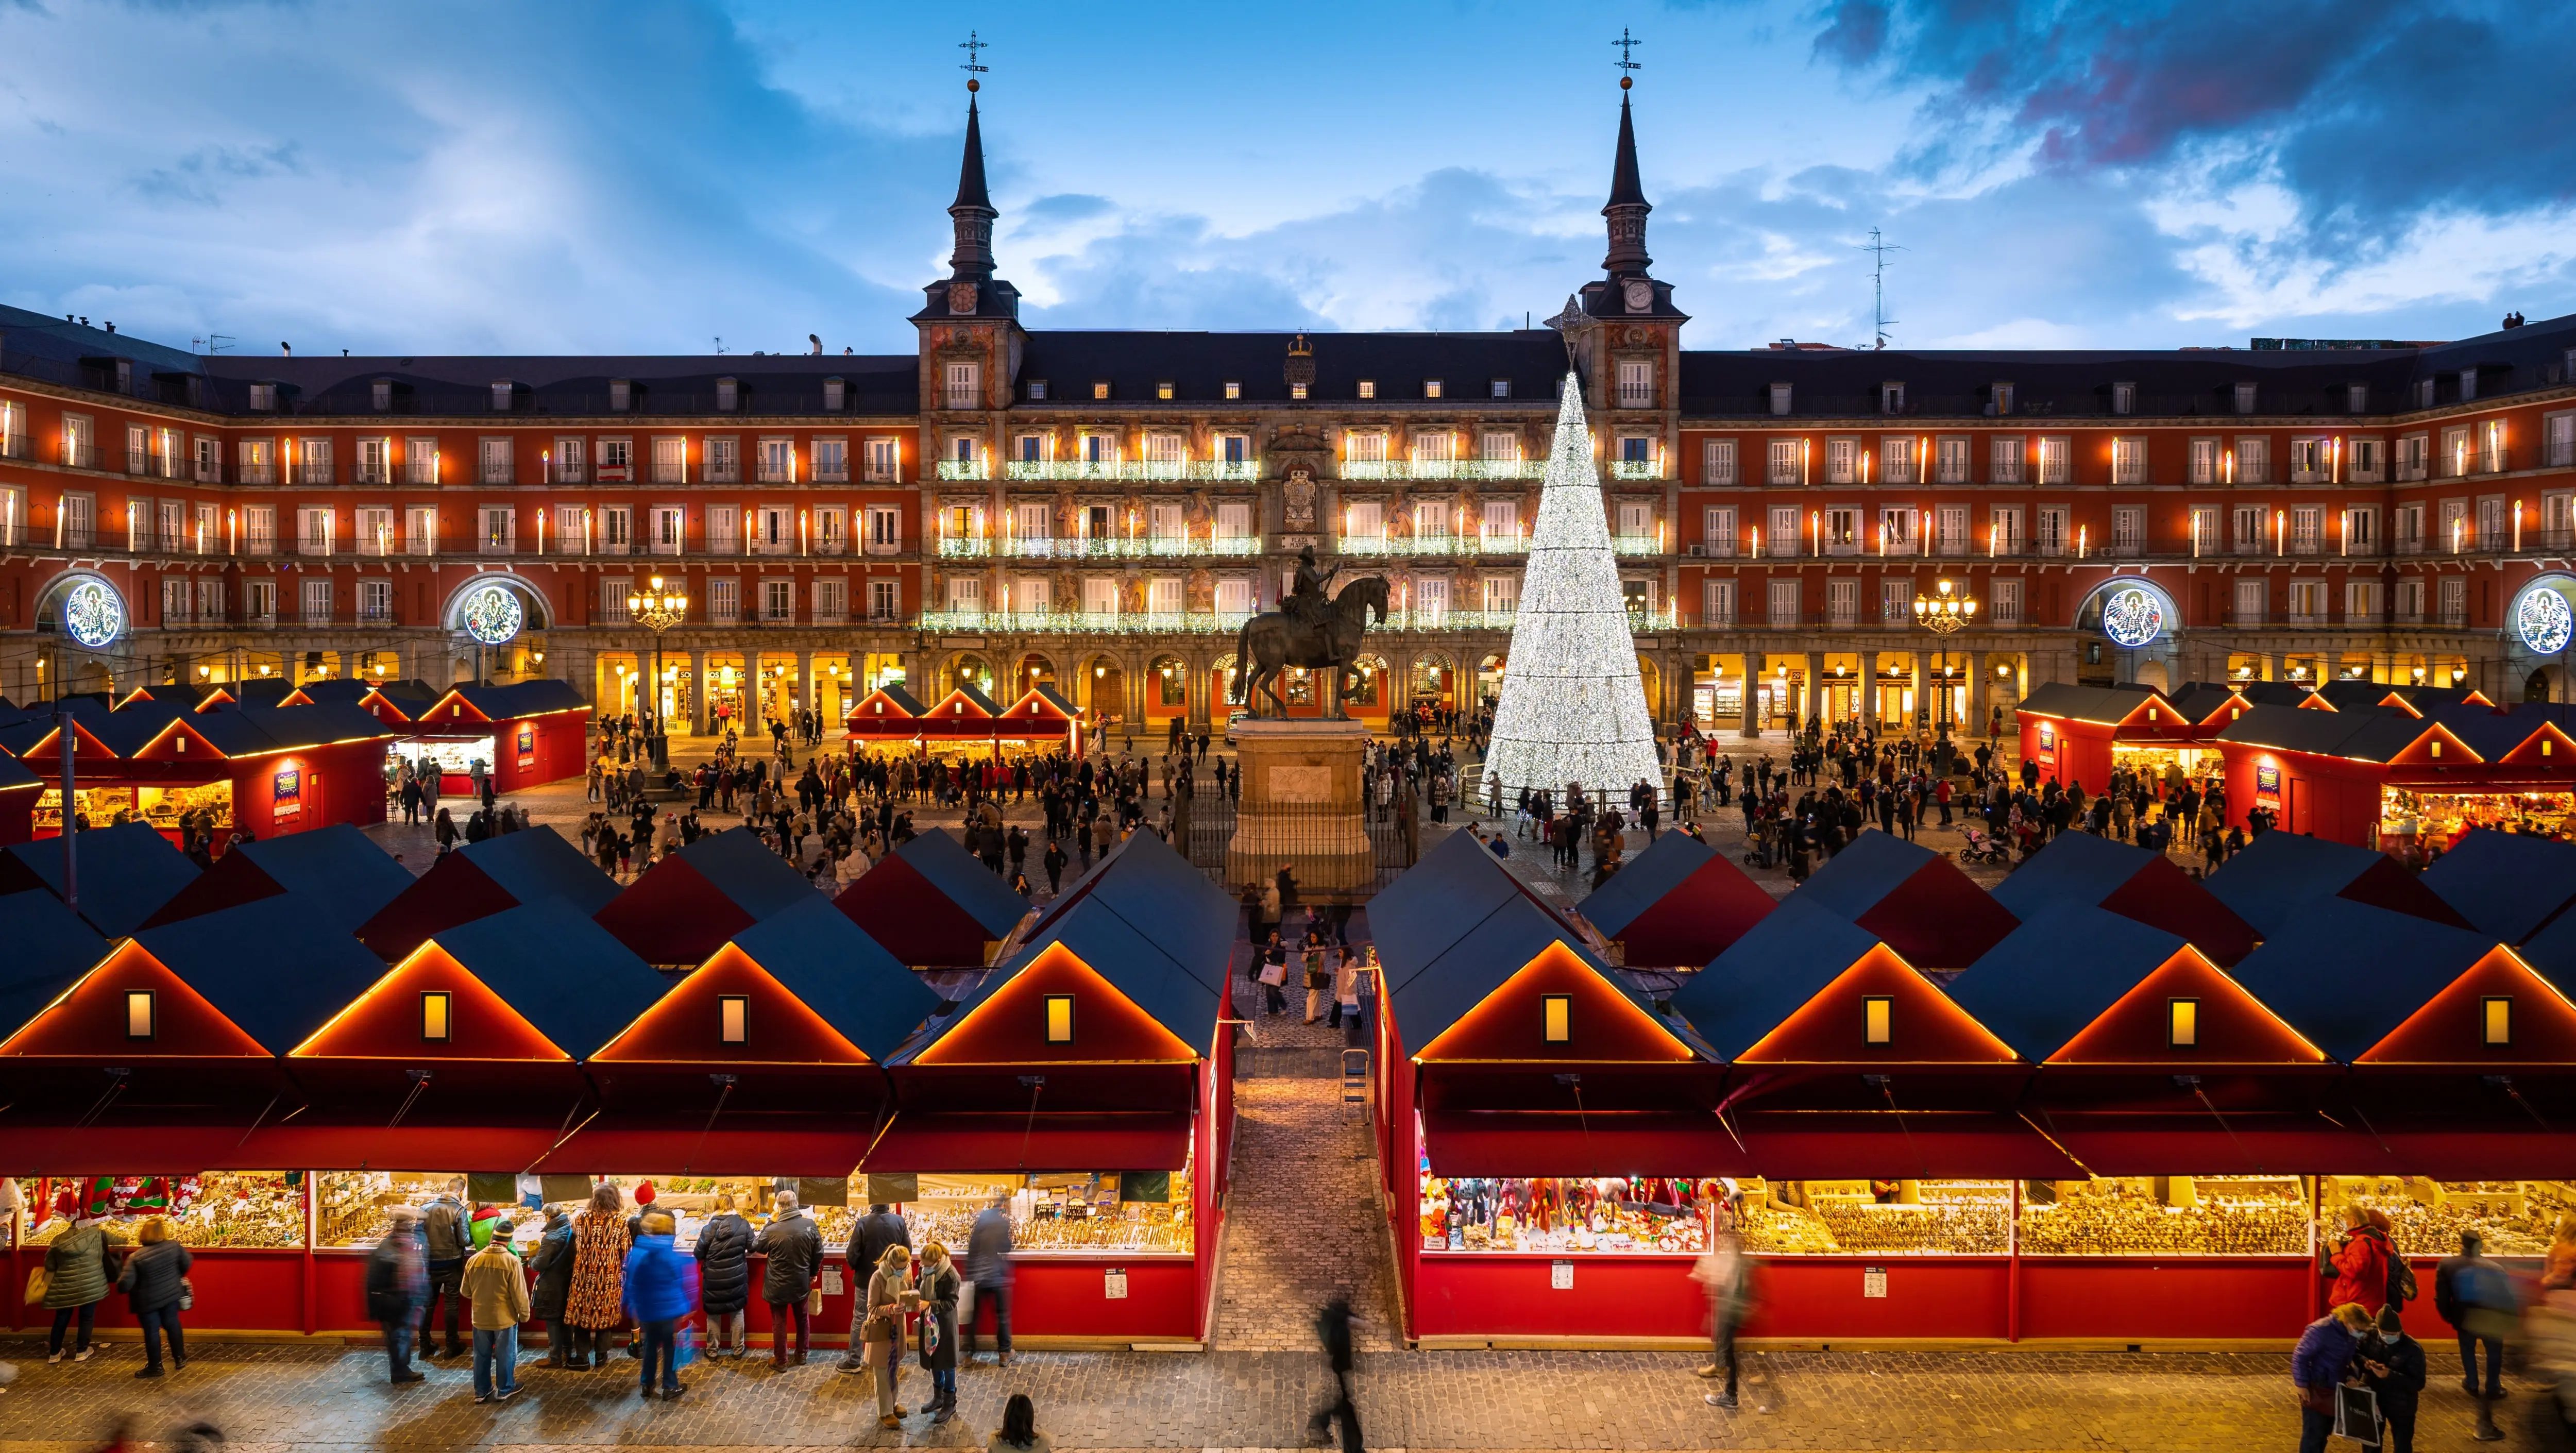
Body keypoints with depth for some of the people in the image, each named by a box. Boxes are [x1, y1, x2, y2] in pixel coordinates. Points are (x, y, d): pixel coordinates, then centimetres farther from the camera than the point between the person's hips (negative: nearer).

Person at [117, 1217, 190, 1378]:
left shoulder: (136, 1258, -22)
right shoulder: (174, 1246, -12)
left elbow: (126, 1284, -23)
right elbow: (187, 1263, 2)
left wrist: (120, 1285, 1)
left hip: (148, 1301, -4)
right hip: (171, 1295, 4)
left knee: (152, 1332, 9)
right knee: (172, 1325, 20)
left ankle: (155, 1367, 22)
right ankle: (180, 1358, 30)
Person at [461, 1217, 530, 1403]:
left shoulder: (474, 1260, -9)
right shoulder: (512, 1261, -21)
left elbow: (465, 1291, 4)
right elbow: (519, 1294, -15)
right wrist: (524, 1314, 1)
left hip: (480, 1317, 3)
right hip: (505, 1317, -3)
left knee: (482, 1355, 18)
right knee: (505, 1355, 13)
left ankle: (482, 1391, 29)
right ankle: (505, 1389, 25)